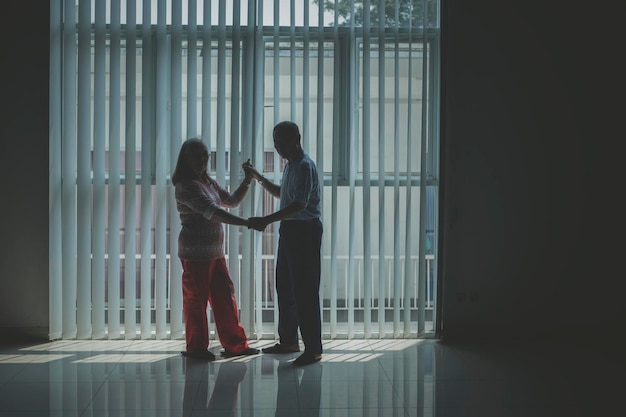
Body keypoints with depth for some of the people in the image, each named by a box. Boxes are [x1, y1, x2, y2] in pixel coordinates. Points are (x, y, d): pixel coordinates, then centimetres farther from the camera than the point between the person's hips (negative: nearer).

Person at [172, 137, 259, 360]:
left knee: (225, 295, 9)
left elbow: (232, 201, 18)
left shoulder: (209, 182, 13)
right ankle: (196, 347, 14)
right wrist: (247, 223, -30)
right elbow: (212, 212, -25)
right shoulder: (186, 186, -15)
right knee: (196, 299, 1)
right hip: (196, 252, -8)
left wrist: (247, 180, 3)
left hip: (215, 251, 8)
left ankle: (235, 344, 16)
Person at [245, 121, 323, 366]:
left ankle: (313, 349, -2)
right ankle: (288, 341, 27)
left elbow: (299, 205, -26)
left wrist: (267, 220, -30)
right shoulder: (290, 165, 15)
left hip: (305, 231, -10)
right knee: (285, 288, 15)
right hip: (289, 229, 10)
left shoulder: (305, 166, -16)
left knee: (305, 291, -8)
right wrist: (259, 178, 21)